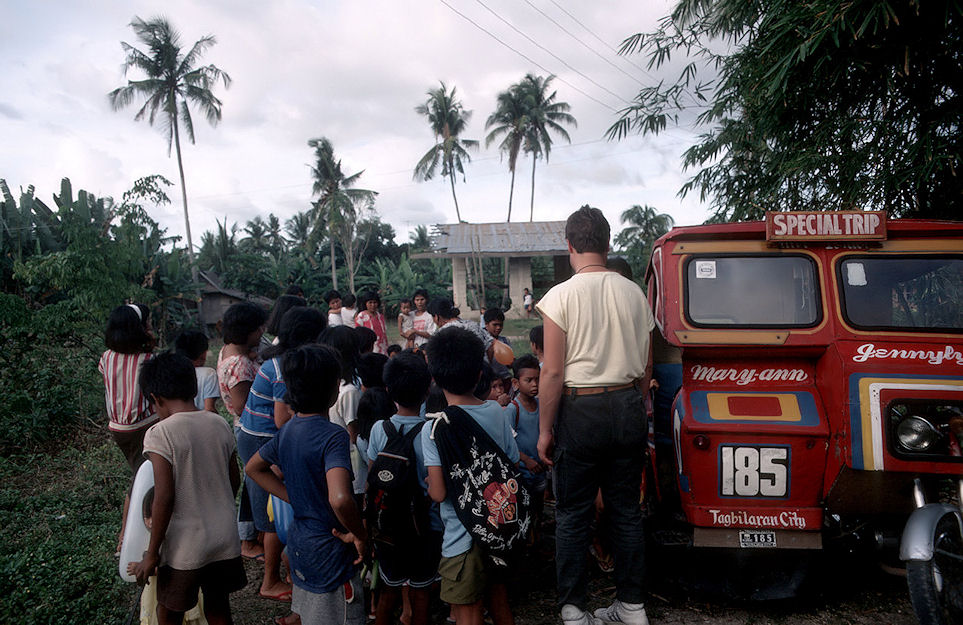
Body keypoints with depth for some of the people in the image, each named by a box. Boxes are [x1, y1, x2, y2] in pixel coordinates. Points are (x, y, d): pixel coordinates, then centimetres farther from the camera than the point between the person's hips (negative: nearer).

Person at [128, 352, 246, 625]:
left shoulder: (160, 434, -17)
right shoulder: (220, 424, -1)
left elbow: (164, 497, -19)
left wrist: (152, 554, -10)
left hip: (185, 547, -5)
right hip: (225, 540, 5)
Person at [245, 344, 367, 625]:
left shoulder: (288, 430, 1)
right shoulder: (333, 436, -25)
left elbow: (253, 468, 16)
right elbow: (339, 499, -39)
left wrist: (296, 499, 11)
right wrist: (359, 535, -21)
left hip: (299, 538, 8)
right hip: (328, 550, -8)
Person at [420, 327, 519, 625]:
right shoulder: (497, 412, -4)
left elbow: (439, 492, -20)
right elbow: (513, 465, 3)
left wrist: (428, 483, 1)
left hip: (463, 535, -5)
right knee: (499, 597, 25)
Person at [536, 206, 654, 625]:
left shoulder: (562, 295, -10)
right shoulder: (634, 293, 3)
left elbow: (553, 372, -12)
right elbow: (646, 367, 8)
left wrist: (545, 429, -4)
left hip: (581, 410, -4)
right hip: (628, 407, 5)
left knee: (572, 515, 8)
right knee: (626, 510, 14)